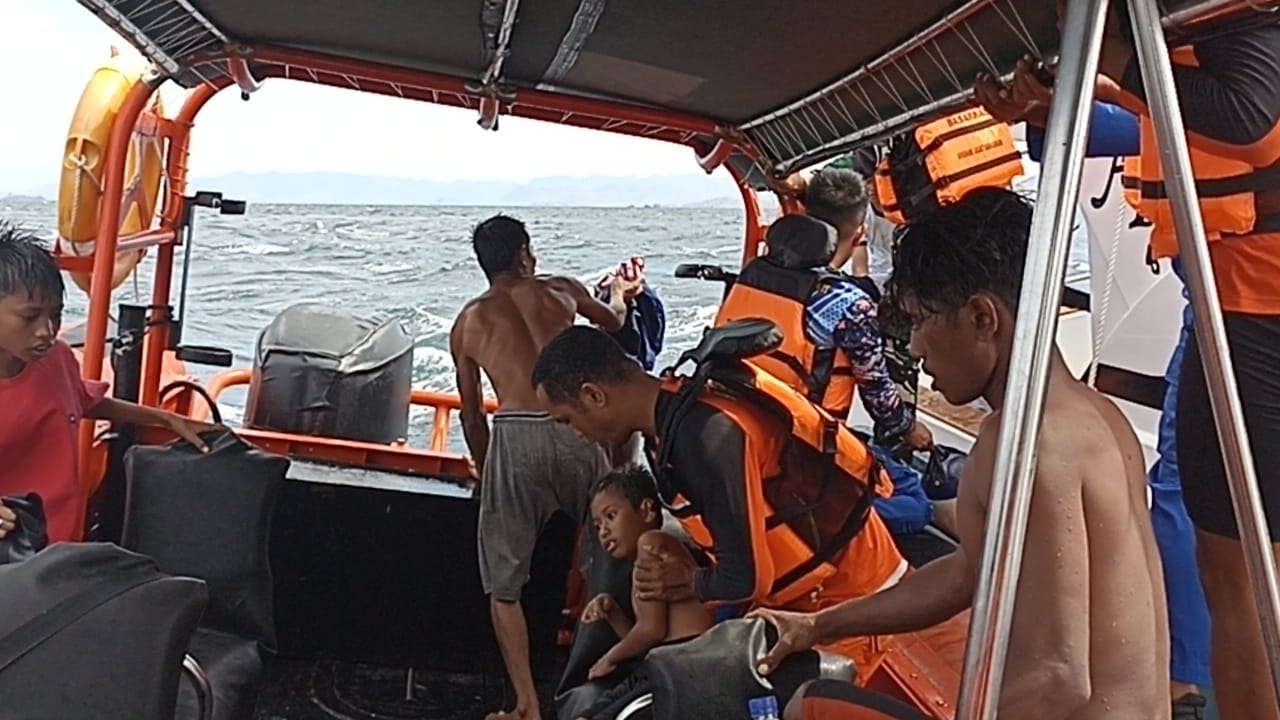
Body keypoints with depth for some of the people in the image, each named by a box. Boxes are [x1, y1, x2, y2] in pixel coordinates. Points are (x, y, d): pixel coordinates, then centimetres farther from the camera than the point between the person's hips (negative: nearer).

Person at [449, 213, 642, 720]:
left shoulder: (467, 322, 16)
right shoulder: (560, 290, 16)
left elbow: (472, 415, 18)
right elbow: (612, 322, 38)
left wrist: (483, 469, 34)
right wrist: (620, 295, 60)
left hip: (515, 436, -1)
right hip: (577, 429, 1)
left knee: (504, 583, 12)